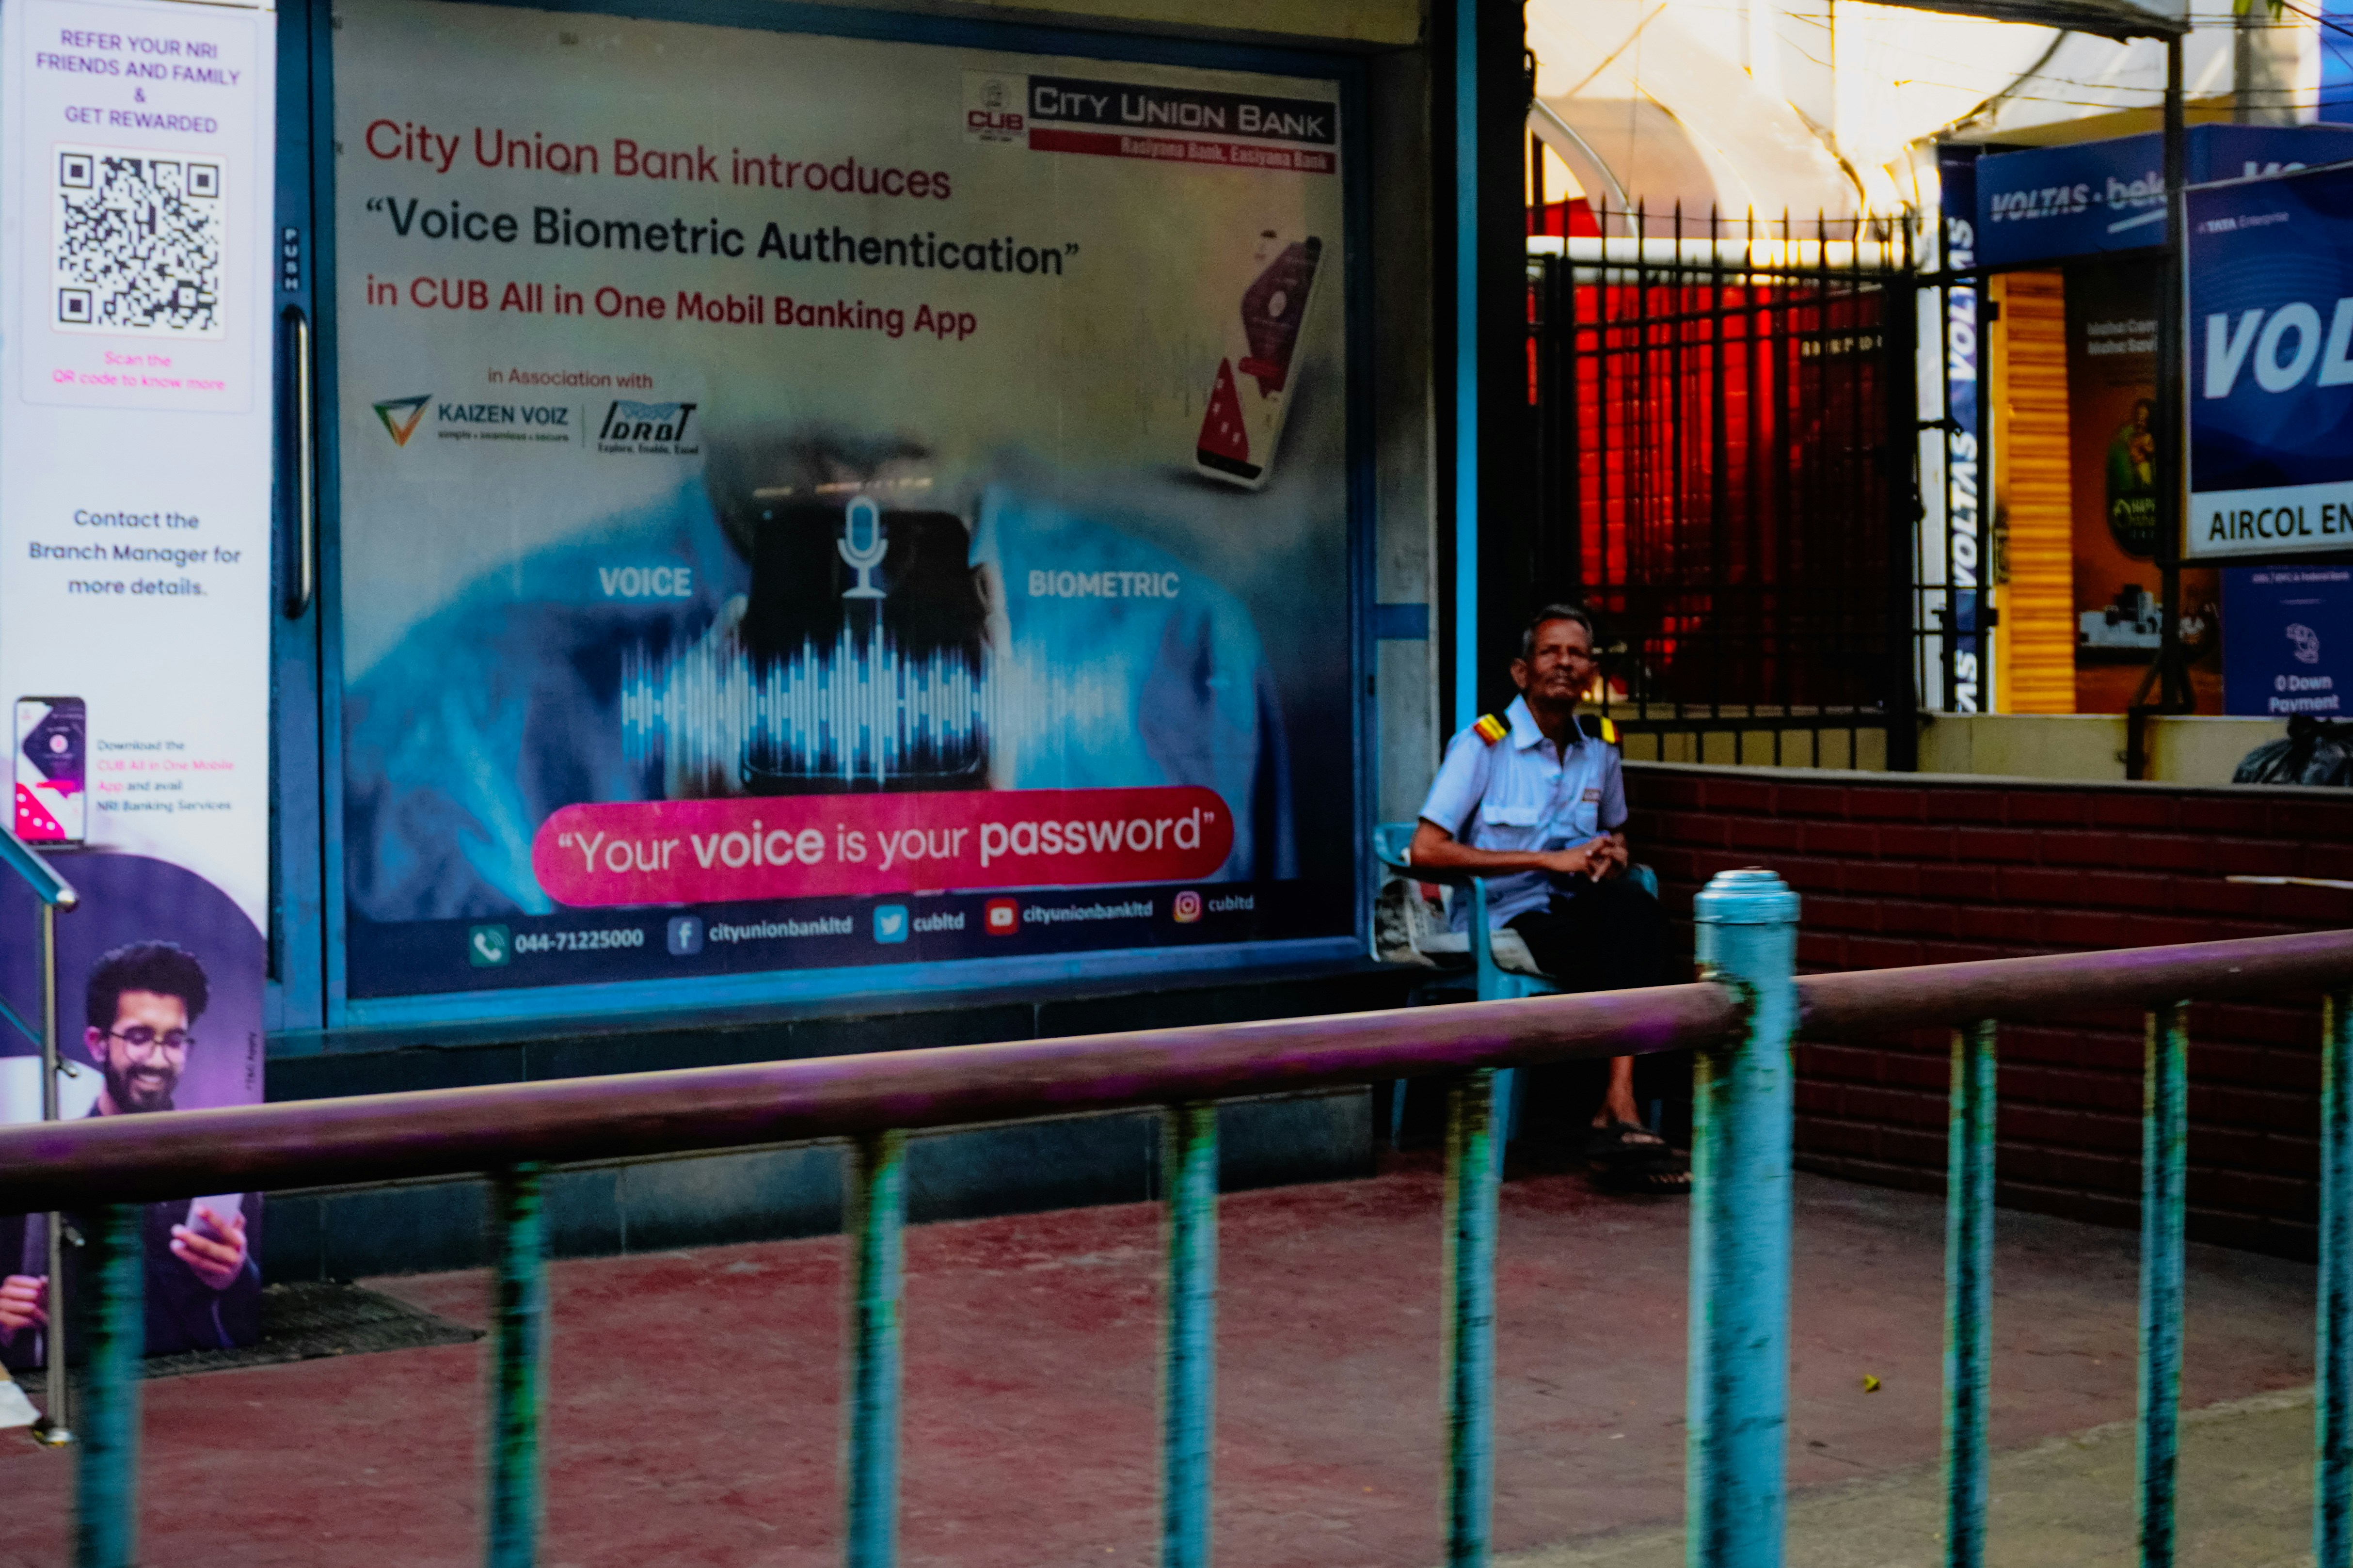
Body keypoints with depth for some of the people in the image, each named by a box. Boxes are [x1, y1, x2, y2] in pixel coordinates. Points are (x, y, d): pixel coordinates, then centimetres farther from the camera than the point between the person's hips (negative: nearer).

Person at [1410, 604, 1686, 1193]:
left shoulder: (1600, 747, 12)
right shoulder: (1484, 744, -6)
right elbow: (1425, 851, -15)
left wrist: (1611, 856, 2)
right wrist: (1549, 861, -16)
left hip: (1578, 909, 5)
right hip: (1503, 920, -5)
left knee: (1631, 904, -31)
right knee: (1634, 955, -29)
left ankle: (1617, 1112, -36)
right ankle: (1622, 1116, -24)